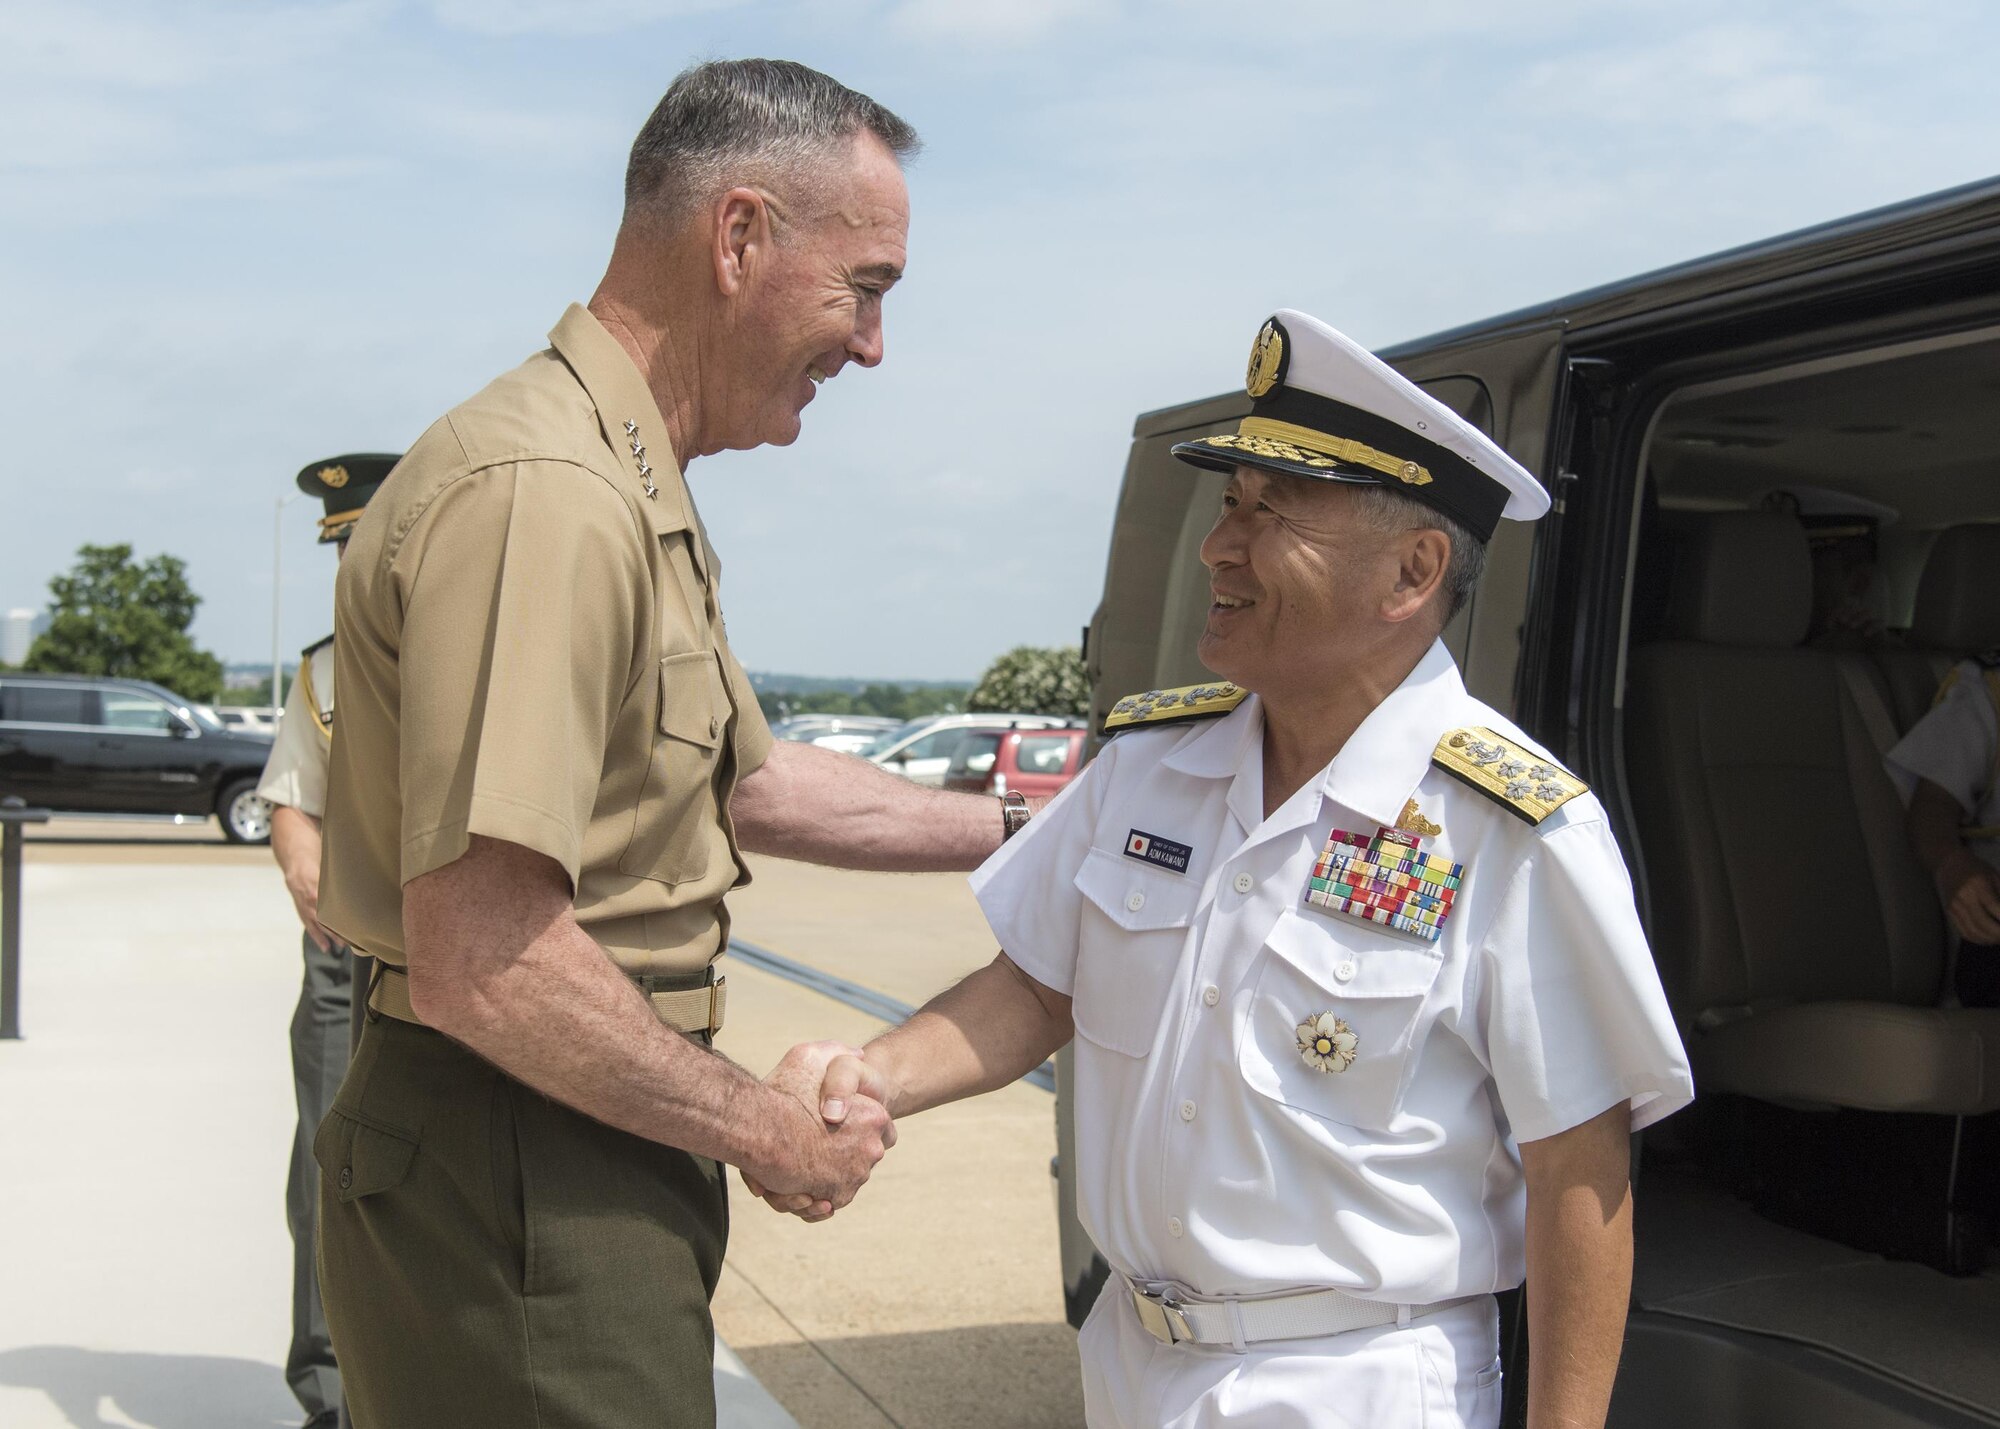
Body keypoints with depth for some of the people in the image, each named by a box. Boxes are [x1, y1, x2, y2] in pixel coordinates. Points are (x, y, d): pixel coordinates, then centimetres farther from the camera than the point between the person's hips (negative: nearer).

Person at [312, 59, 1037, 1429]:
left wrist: (1023, 829, 19)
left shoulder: (638, 498, 13)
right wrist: (767, 1129, -16)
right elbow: (480, 962, -29)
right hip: (521, 1187, -10)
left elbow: (747, 778, 22)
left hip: (592, 1161, 10)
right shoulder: (542, 493, -23)